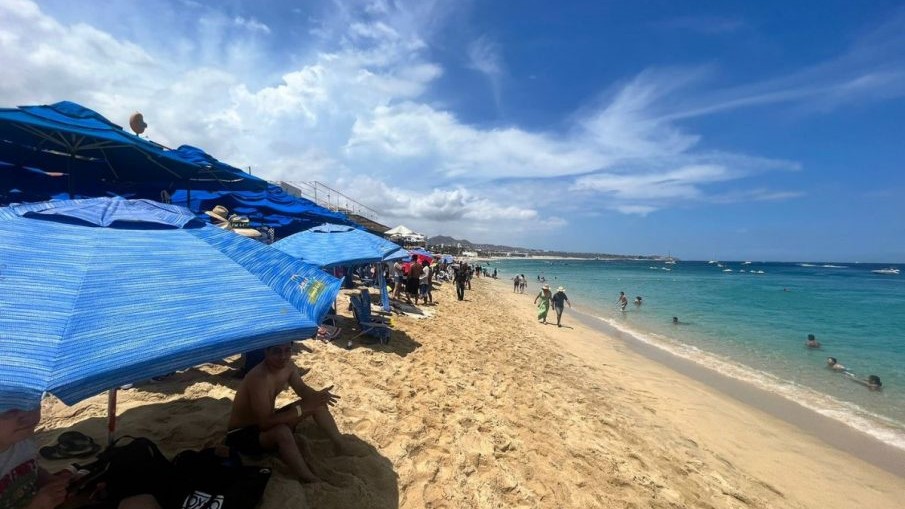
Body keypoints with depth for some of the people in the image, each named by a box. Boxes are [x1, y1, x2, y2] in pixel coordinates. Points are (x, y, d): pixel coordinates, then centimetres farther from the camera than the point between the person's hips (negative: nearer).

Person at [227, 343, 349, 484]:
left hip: (266, 422, 8)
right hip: (242, 434, -8)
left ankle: (340, 444, 8)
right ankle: (308, 480, -26)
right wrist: (302, 408, -36)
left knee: (317, 403, -2)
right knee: (282, 432, -39)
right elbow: (265, 422, -35)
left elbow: (302, 389, -1)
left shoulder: (288, 365, -12)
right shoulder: (258, 378, -36)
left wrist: (318, 395, -24)